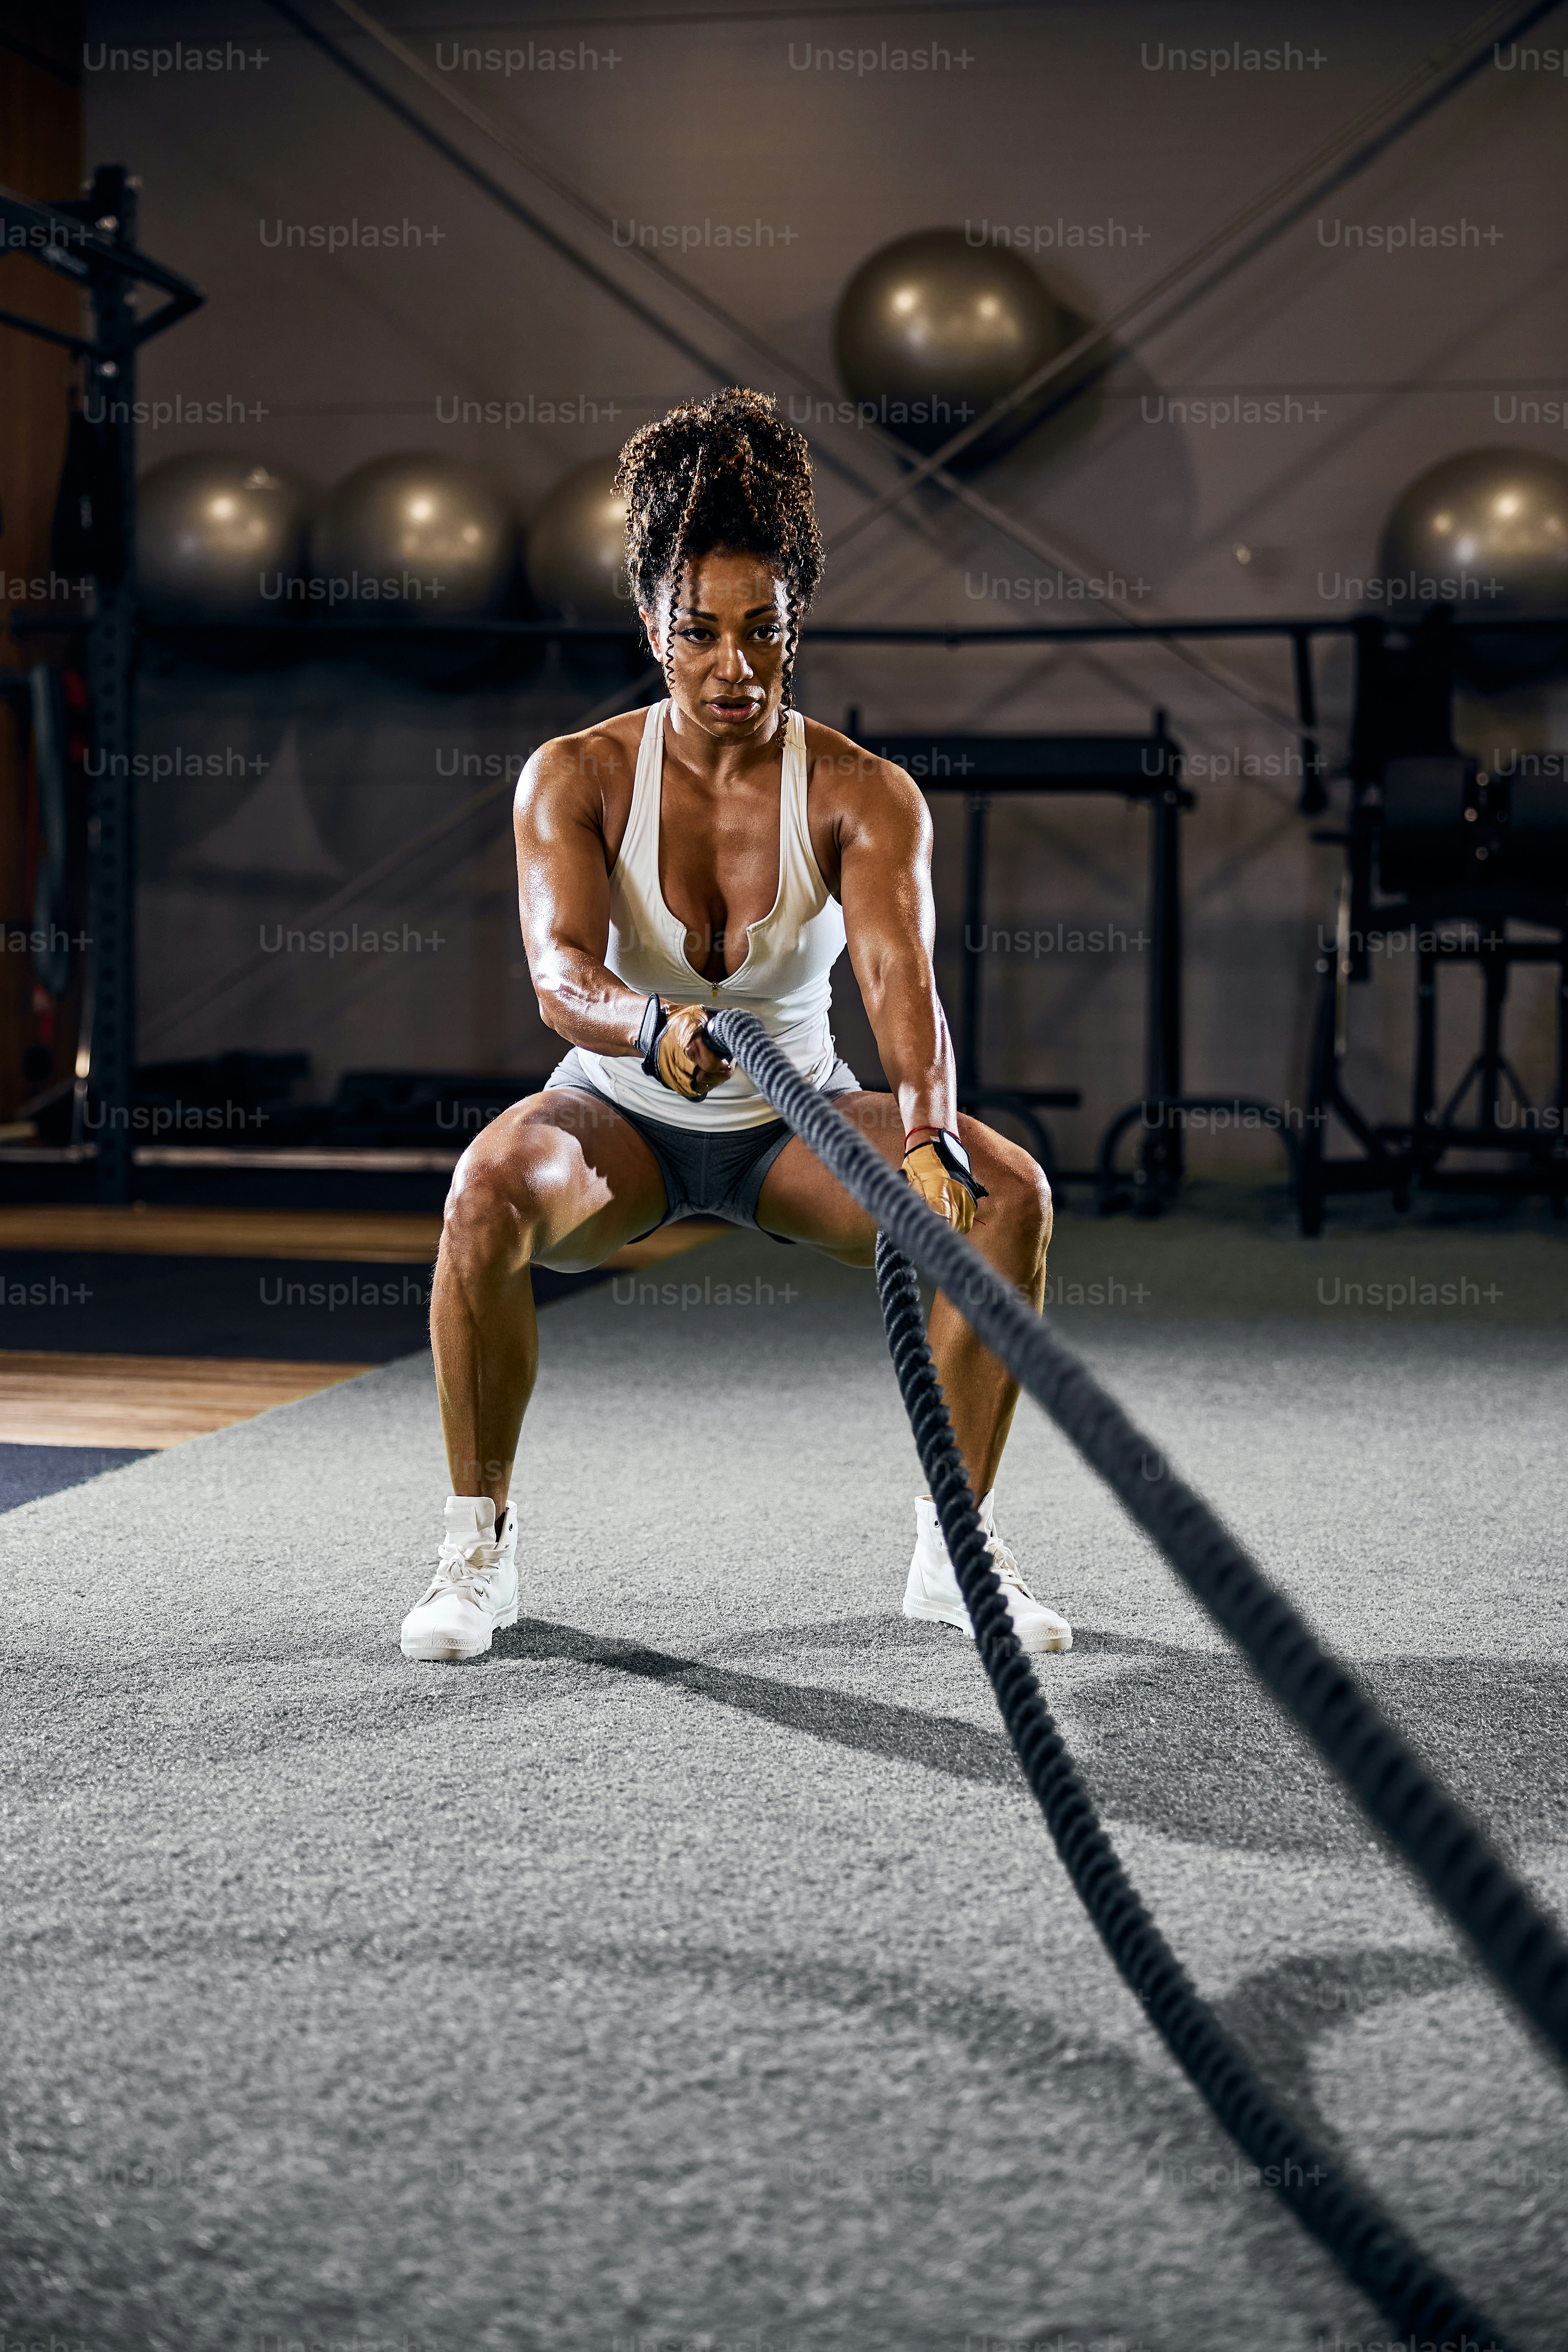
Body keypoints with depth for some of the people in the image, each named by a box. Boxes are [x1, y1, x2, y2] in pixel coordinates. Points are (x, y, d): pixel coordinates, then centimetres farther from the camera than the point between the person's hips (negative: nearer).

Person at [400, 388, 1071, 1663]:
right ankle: (480, 1542, -15)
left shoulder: (864, 795, -16)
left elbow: (902, 978, -32)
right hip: (623, 1114, -1)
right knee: (491, 1190, -35)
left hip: (798, 1117, 1)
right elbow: (560, 971, -33)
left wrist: (928, 1138, -52)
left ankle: (955, 1545, -8)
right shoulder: (576, 778, -17)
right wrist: (655, 1030, -57)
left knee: (1009, 1191, -25)